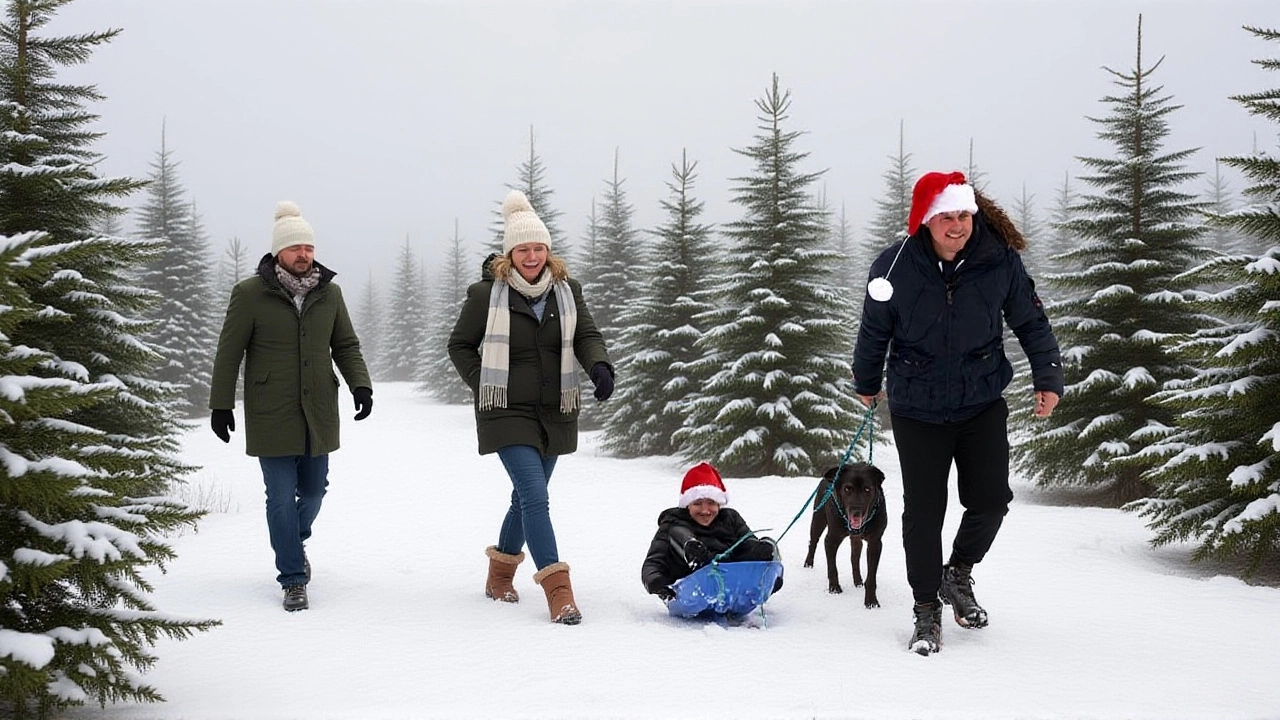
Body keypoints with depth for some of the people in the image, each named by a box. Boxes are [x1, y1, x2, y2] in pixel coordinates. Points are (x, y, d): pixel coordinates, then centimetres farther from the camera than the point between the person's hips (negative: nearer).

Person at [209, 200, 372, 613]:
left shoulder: (329, 292, 4)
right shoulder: (250, 294, -7)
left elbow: (346, 346, 12)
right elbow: (229, 353, -2)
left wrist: (360, 384, -4)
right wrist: (221, 406, -1)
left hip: (318, 415, 4)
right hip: (270, 419, -4)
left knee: (313, 491, 15)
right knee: (282, 498, -2)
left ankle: (295, 543, 45)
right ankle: (293, 579, 10)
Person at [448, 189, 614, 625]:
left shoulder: (567, 291, 5)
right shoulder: (487, 294, -5)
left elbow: (587, 335, 0)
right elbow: (460, 345, 4)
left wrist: (600, 366, -21)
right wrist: (484, 384, -7)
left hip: (555, 413, 5)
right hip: (508, 412, -5)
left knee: (526, 497, 16)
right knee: (535, 498, -16)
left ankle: (500, 575, 36)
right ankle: (558, 592, -15)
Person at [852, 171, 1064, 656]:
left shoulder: (1000, 260, -11)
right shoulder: (894, 267, -14)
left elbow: (1030, 321, 5)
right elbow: (874, 333, 3)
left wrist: (1048, 376, 2)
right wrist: (866, 384, 15)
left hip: (982, 403, 2)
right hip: (917, 409, -1)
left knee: (990, 500, -2)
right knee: (923, 512, 2)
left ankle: (959, 575, 28)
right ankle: (927, 609, 20)